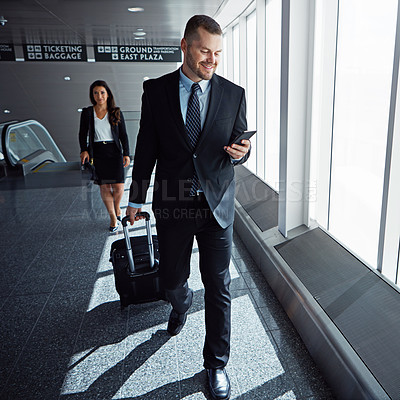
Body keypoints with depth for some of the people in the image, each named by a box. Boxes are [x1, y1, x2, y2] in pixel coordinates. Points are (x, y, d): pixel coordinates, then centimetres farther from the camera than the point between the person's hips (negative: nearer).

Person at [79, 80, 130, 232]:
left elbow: (123, 135, 4)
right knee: (104, 186, 2)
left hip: (114, 152, 0)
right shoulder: (87, 113, 4)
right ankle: (113, 217, 18)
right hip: (97, 152, 1)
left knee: (118, 186, -6)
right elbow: (83, 134, 8)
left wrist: (126, 154, -4)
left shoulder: (116, 113, 3)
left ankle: (117, 207, 27)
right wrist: (84, 150, -8)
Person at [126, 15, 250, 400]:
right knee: (171, 278, 16)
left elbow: (240, 146, 7)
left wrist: (239, 152, -17)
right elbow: (146, 148, 4)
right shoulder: (155, 90, 0)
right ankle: (182, 302, 55)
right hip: (172, 205, 1)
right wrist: (136, 198, 8)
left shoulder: (233, 94, 0)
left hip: (217, 205, 0)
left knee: (218, 288, 6)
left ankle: (216, 363, 27)